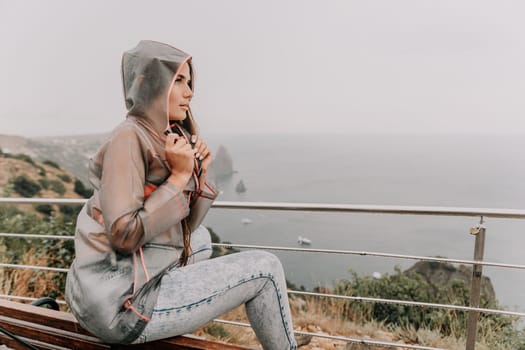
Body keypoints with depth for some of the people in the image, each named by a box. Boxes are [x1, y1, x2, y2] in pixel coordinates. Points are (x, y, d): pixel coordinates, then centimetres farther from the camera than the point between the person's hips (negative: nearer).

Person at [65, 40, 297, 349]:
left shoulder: (164, 138, 9)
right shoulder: (129, 137, -15)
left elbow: (184, 231, 10)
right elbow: (124, 235, -23)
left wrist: (199, 176, -2)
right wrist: (179, 176, -17)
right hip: (121, 303, -9)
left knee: (202, 238, 31)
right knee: (265, 268, -5)